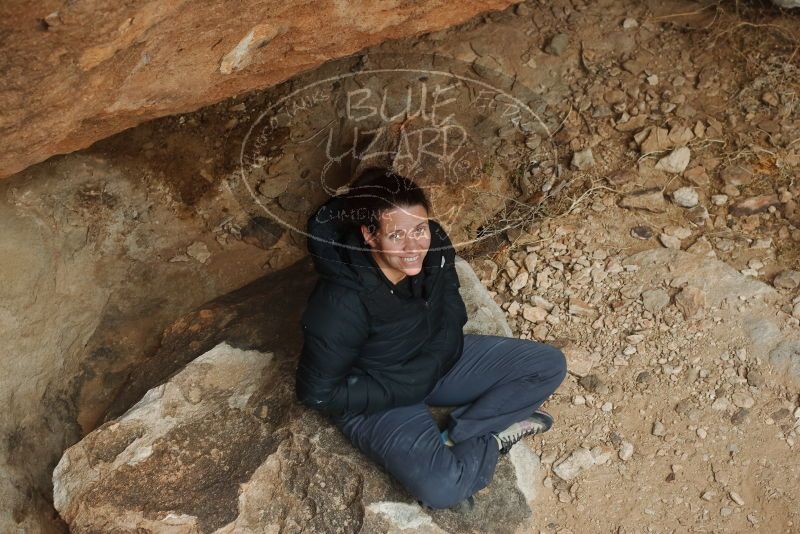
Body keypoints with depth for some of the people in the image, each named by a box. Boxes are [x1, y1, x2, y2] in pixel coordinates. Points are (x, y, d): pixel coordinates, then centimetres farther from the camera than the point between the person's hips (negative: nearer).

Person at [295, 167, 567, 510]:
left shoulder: (433, 244, -19)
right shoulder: (343, 301, -33)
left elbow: (451, 316, -1)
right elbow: (317, 392, -21)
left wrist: (430, 367, -19)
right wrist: (403, 388, -20)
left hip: (435, 362, 6)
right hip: (375, 399, -5)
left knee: (550, 366, -1)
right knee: (441, 489, -28)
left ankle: (455, 436, -5)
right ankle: (494, 437, 3)